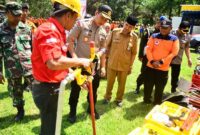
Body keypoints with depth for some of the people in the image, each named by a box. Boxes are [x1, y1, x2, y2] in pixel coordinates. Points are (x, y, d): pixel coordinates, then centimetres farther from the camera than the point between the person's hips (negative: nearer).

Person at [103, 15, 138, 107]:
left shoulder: (134, 37, -8)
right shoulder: (114, 32, -9)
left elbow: (133, 53, 0)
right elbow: (108, 45, 3)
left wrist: (130, 66, 1)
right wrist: (109, 56, 3)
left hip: (125, 65, 0)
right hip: (112, 63, 0)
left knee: (122, 84, 15)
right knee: (110, 82, 15)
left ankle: (119, 99, 36)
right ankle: (107, 97, 38)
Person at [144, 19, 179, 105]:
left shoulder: (174, 39, -2)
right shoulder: (154, 36, 1)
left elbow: (173, 53, -9)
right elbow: (148, 49, -3)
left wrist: (161, 62, -17)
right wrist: (152, 61, -16)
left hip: (163, 69, -1)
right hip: (150, 66, 2)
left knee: (159, 88, 10)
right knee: (148, 86, 13)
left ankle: (157, 104, 30)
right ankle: (146, 101, 34)